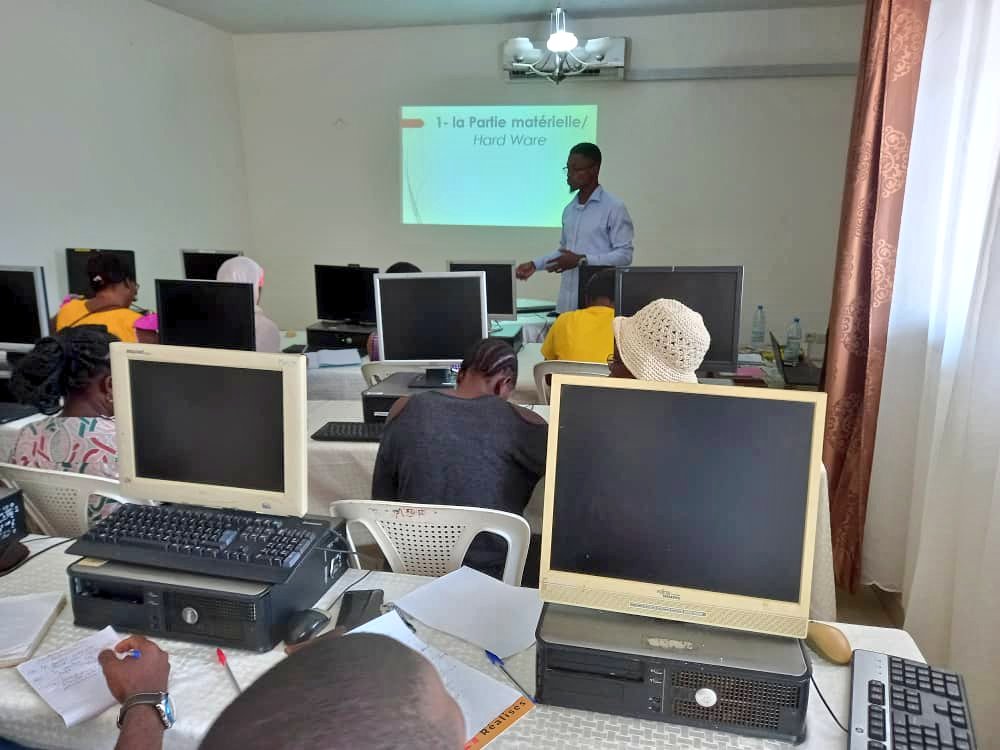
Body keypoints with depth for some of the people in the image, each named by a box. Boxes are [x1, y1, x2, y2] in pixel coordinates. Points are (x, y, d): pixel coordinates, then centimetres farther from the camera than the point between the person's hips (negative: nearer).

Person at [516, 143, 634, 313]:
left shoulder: (614, 208, -7)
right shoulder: (569, 209, 15)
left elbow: (624, 255, -12)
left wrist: (581, 260, -19)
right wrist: (535, 264, 13)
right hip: (567, 300, 6)